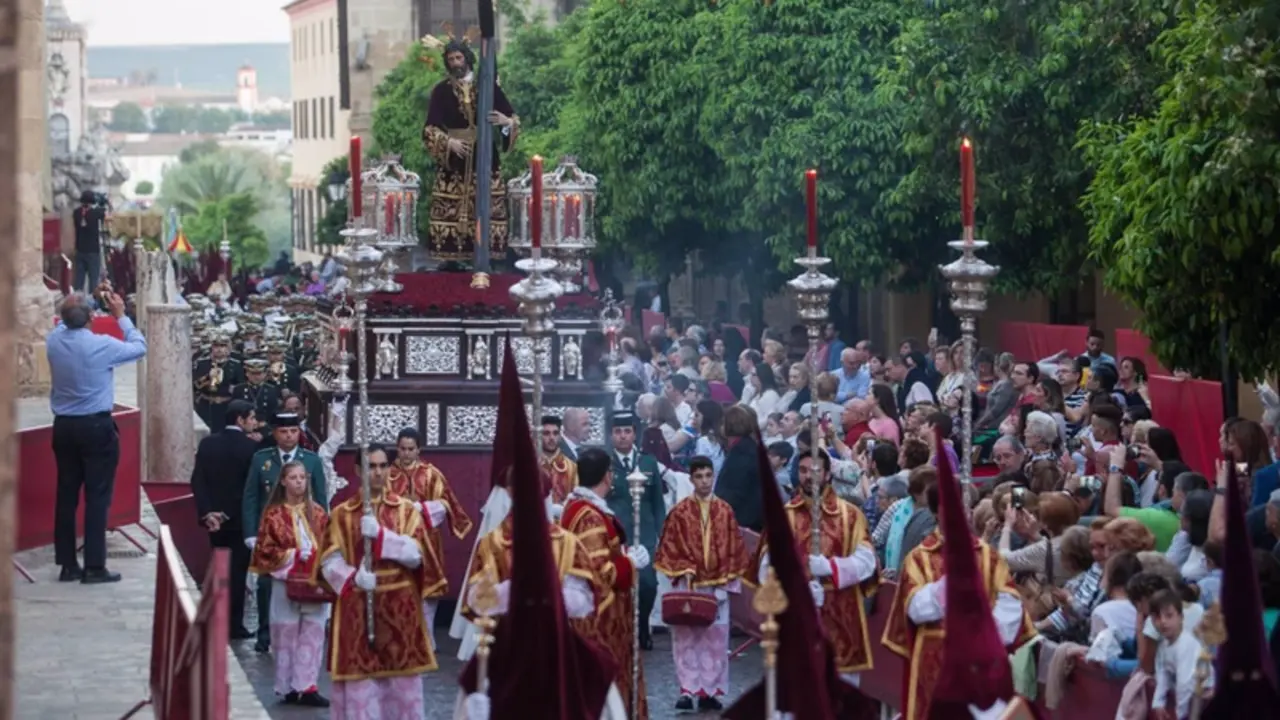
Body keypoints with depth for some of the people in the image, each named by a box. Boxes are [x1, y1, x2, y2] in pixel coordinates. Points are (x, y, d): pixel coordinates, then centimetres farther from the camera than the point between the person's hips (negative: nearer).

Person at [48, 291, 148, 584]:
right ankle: (94, 567, -1)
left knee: (66, 494, 9)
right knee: (97, 496, 0)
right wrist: (121, 316, 8)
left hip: (63, 426, 5)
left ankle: (68, 564, 13)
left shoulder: (54, 340, -3)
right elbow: (140, 347, 1)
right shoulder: (101, 345, -16)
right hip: (96, 427, -5)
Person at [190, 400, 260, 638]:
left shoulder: (207, 444, 1)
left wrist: (207, 512, -7)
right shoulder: (250, 446, -13)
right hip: (240, 519, -5)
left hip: (215, 518, 5)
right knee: (237, 571, 2)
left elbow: (197, 481, -4)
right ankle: (234, 625, 2)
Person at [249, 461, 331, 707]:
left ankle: (307, 686, 1)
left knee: (313, 635, -1)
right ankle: (288, 687, 9)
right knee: (286, 635, 2)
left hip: (315, 581, 2)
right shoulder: (274, 514, 1)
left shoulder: (317, 512, 8)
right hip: (286, 581, -2)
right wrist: (293, 555, -13)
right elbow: (266, 549, -2)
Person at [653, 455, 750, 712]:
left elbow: (734, 551, 5)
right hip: (688, 585, -2)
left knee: (715, 639, 3)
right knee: (686, 638, -3)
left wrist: (725, 583, -3)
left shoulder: (725, 511, 3)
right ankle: (687, 690, -1)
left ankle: (710, 691, 9)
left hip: (717, 587, 2)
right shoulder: (680, 512, -2)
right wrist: (683, 572, -11)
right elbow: (668, 549, 0)